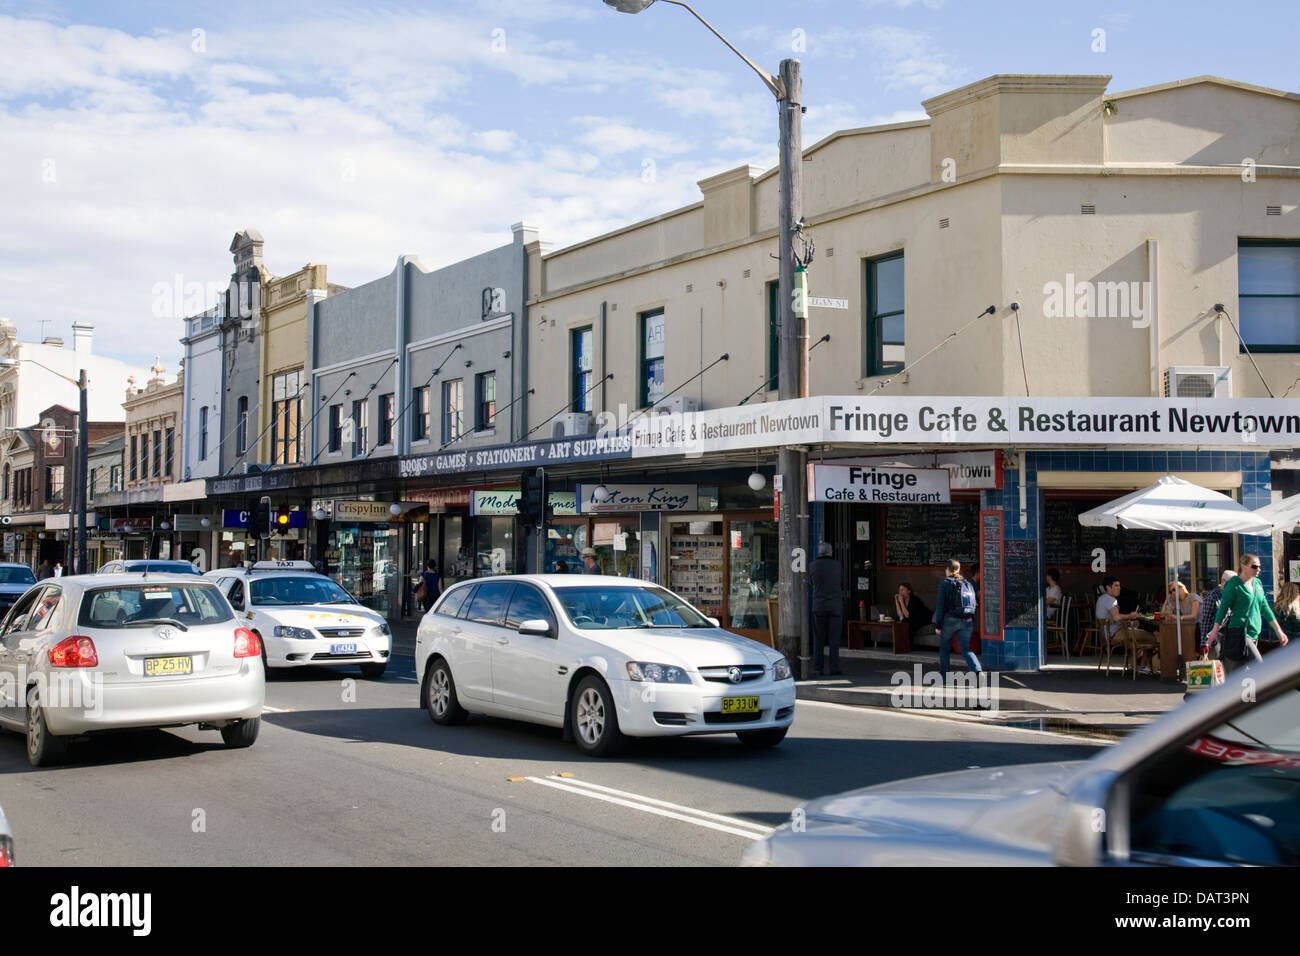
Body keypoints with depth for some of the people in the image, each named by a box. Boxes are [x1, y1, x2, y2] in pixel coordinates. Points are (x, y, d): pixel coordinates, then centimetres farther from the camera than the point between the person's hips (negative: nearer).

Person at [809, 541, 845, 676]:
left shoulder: (813, 566, -2)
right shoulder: (837, 566, -2)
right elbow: (842, 585, 10)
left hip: (819, 605, 0)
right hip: (835, 605, 0)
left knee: (818, 639, 5)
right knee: (834, 638, 3)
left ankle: (817, 668, 0)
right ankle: (834, 667, -2)